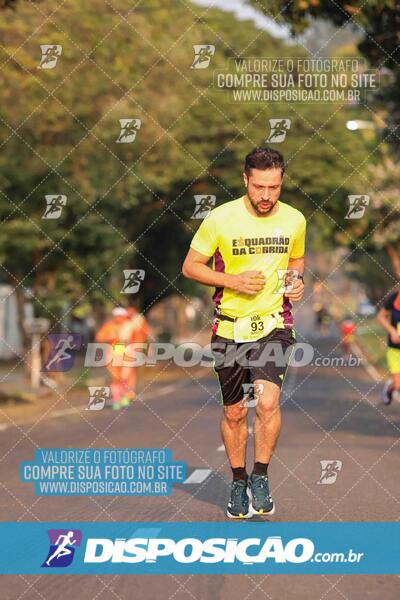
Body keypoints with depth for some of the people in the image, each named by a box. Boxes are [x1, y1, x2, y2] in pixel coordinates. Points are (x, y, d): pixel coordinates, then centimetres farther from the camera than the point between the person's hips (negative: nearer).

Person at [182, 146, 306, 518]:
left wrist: (296, 280, -3)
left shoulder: (294, 220, -1)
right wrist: (232, 281, -16)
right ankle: (238, 482, 29)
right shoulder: (221, 218, -10)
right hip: (230, 326, 0)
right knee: (233, 411, 9)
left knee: (267, 401, -21)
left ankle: (260, 477, -3)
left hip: (274, 324, 0)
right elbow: (190, 266, -2)